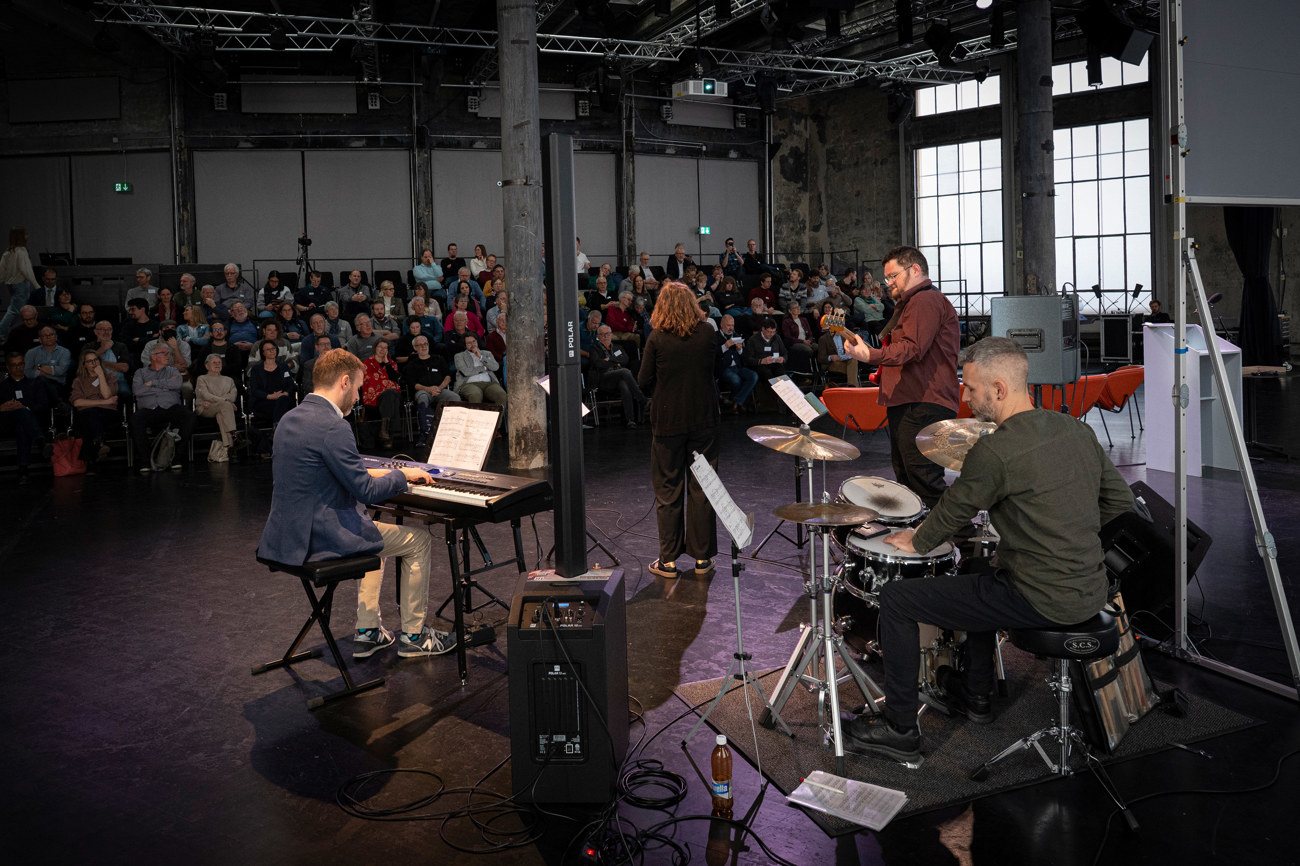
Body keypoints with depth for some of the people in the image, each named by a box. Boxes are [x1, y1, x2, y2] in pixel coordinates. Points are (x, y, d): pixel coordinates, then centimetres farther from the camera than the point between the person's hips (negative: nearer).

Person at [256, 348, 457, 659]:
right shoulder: (333, 427, -21)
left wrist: (369, 474, 20)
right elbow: (367, 492, -18)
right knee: (420, 540, 5)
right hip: (321, 536, -10)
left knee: (373, 533, 33)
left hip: (289, 533, 10)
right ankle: (413, 634, 17)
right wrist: (402, 474, -3)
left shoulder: (291, 418, 9)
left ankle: (367, 632, 31)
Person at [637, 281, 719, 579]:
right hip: (703, 418, 2)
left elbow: (644, 381, -5)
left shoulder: (657, 338, -11)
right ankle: (702, 558, 16)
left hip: (668, 421, -2)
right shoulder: (708, 333, -4)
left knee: (668, 490, 7)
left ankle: (668, 560, 12)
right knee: (701, 489, 9)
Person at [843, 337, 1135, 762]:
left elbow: (954, 512, -5)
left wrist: (915, 542, 15)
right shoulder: (1078, 430, 5)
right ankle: (975, 695, 46)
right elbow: (1121, 500, 14)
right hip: (1092, 588, 9)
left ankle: (900, 730, 10)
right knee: (986, 570, 37)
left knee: (895, 599, 0)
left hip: (1041, 600, -9)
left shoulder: (995, 451, -19)